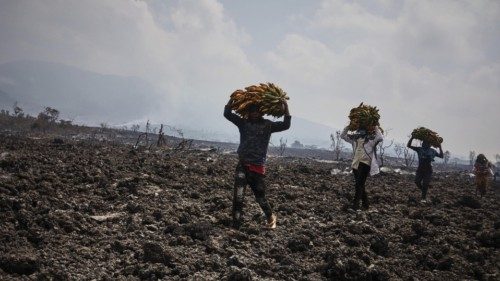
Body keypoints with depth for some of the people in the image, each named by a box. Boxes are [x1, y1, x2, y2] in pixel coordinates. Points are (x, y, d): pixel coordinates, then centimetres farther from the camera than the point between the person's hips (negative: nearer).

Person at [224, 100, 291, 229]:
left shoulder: (267, 125, 4)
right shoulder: (243, 122, 7)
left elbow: (286, 125, -4)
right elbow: (227, 114, 3)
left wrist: (286, 107, -9)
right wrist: (232, 99, -4)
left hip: (258, 167, -1)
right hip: (243, 165, 1)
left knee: (260, 197, 10)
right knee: (238, 196, -12)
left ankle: (271, 218, 35)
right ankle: (236, 224, -8)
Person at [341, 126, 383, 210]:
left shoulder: (371, 138, -4)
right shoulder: (354, 138, 12)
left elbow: (380, 138, -20)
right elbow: (343, 135, 18)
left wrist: (376, 128, -12)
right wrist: (348, 126, 9)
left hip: (365, 163, -6)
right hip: (355, 163, 6)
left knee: (359, 184, -14)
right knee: (359, 185, 11)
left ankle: (355, 204, -14)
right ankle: (365, 204, 21)